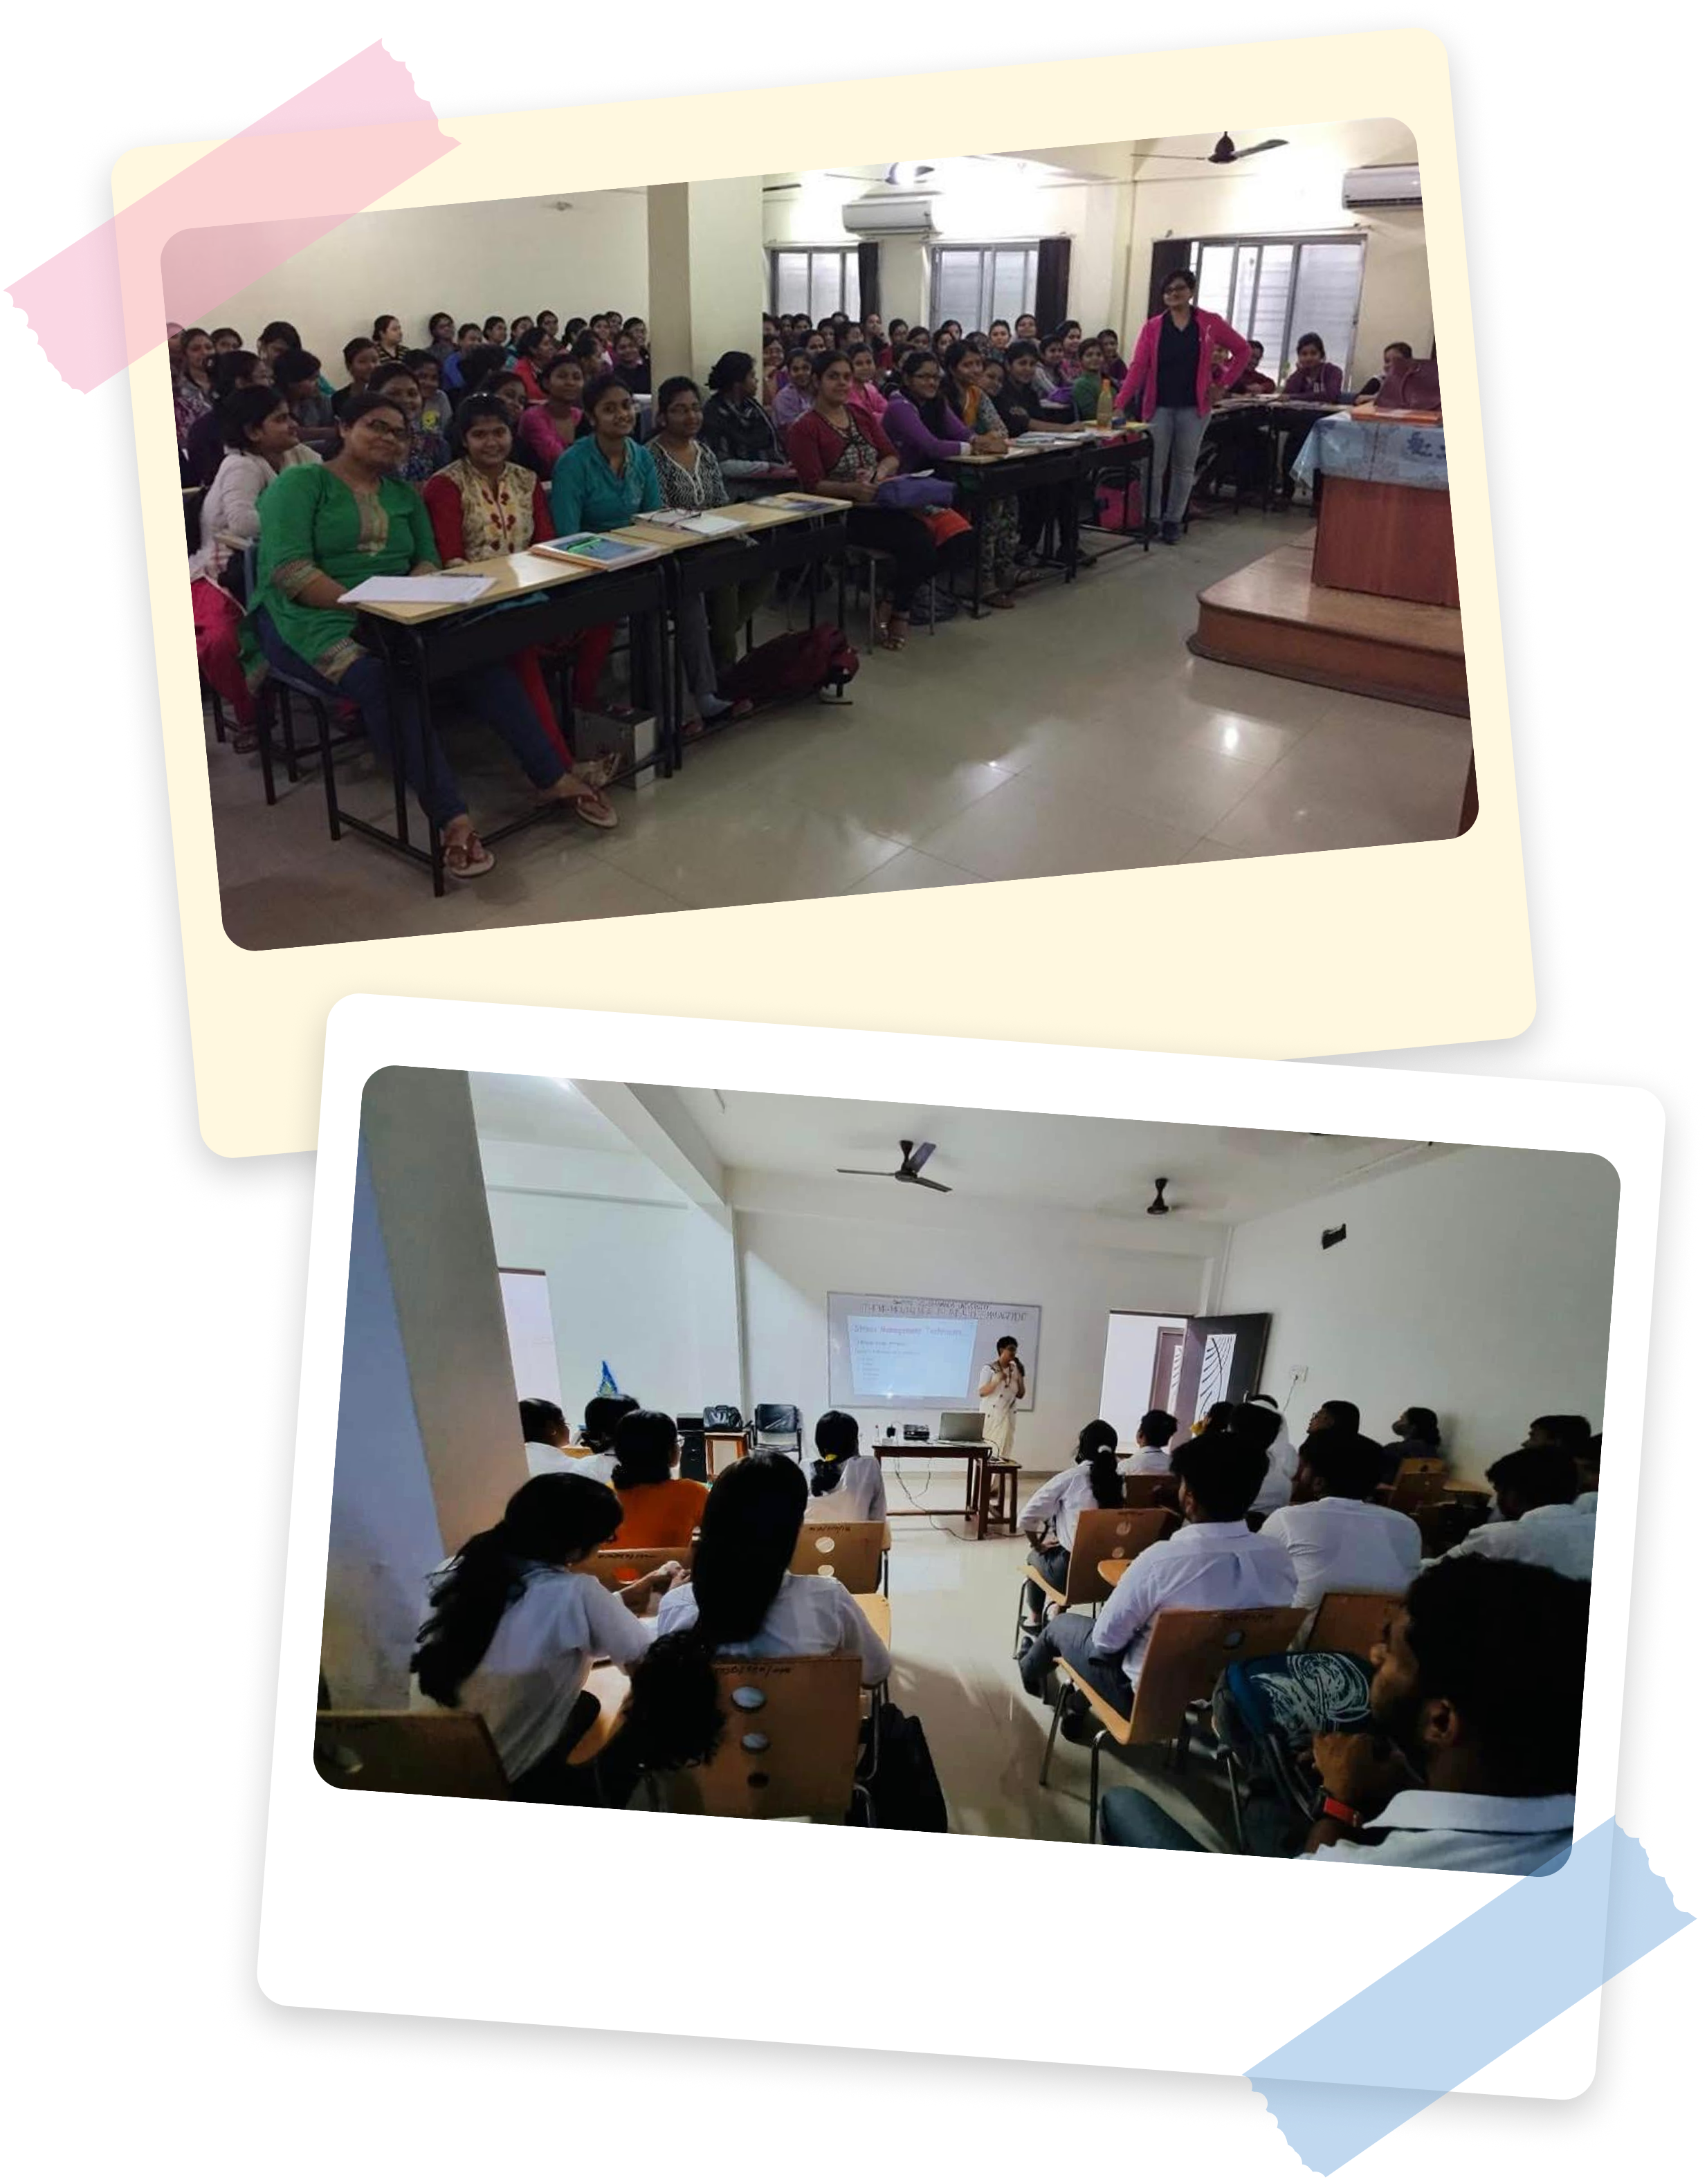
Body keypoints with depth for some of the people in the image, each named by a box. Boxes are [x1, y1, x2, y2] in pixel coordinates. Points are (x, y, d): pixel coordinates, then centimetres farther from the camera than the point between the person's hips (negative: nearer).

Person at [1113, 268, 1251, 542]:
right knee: (1154, 467, -2)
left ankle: (1173, 521, 17)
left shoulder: (1210, 323, 0)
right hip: (1159, 406, 0)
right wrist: (1120, 404, -18)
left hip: (1194, 407, 0)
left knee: (1184, 468, 7)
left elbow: (1242, 350, 8)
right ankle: (1149, 519, 10)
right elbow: (1138, 367, -7)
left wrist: (1222, 383, -1)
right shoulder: (1152, 327, 1)